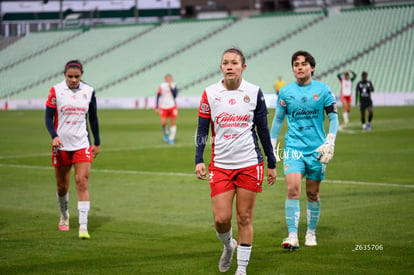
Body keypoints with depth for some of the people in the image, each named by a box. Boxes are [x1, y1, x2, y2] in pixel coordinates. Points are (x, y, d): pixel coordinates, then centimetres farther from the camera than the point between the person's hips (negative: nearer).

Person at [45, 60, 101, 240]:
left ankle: (83, 227, -13)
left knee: (82, 183, -12)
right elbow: (48, 117, -4)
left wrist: (97, 142, 13)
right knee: (62, 186, 9)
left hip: (82, 145, 0)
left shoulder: (88, 91, 2)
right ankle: (64, 216, 37)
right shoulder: (56, 91, -4)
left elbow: (93, 118, 12)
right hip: (61, 145, 0)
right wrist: (54, 136, -21)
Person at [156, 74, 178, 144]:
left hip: (172, 106, 0)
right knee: (163, 123, -9)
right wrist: (157, 107, 6)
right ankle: (166, 134, 21)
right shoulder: (162, 86, 0)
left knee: (172, 123, 0)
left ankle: (171, 138, 11)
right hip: (163, 107, 0)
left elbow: (175, 95, -12)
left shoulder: (173, 86, -1)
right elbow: (158, 96, 7)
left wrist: (171, 87, -19)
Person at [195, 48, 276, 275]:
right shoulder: (210, 94, 2)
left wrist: (271, 164, 9)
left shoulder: (254, 93, 1)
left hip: (249, 164, 0)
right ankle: (228, 245, 29)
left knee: (244, 218, 2)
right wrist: (199, 160, -5)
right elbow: (202, 130, 6)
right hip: (220, 165, 1)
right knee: (221, 218, -5)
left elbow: (263, 130, 8)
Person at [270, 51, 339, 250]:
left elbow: (333, 117, 4)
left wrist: (330, 142, -7)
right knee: (293, 190, -15)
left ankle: (311, 233, 25)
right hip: (293, 148, 0)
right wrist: (272, 144, 11)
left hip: (316, 149, 0)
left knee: (313, 194, 8)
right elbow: (278, 119, 14)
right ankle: (292, 236, -16)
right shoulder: (285, 92, 3)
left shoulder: (322, 90, 0)